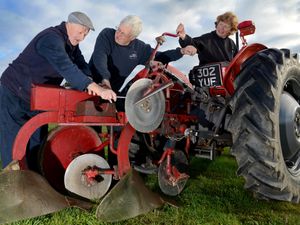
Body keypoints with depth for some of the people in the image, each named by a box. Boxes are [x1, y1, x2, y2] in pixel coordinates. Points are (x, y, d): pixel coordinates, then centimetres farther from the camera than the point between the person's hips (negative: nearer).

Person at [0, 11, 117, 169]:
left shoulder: (71, 44, 3)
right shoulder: (51, 38, -26)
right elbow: (66, 68, -40)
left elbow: (81, 65, -6)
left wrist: (89, 82, -28)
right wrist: (97, 88, -47)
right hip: (15, 94, -8)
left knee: (38, 141, 11)